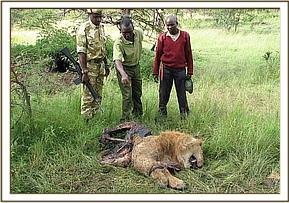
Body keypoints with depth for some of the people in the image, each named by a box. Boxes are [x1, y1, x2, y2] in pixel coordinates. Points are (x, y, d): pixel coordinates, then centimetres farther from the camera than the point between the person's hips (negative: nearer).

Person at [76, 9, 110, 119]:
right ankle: (86, 119, 7)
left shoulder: (101, 28, 11)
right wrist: (84, 72, -22)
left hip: (100, 66, 8)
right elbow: (81, 52, -18)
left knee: (98, 96, 14)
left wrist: (106, 65, 19)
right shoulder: (84, 29, -13)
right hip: (89, 66, -7)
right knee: (88, 96, -2)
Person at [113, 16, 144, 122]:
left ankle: (138, 115, 37)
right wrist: (123, 74, -63)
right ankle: (125, 119, 0)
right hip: (124, 68, -6)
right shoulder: (118, 43, -33)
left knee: (137, 94, 18)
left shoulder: (139, 33, -17)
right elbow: (117, 60, -46)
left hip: (136, 66, 6)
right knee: (127, 95, -10)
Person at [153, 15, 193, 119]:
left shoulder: (185, 36, 1)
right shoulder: (162, 37, 0)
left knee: (182, 93, 5)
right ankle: (162, 113, 22)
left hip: (180, 70, 0)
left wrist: (189, 72, 5)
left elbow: (188, 55, 6)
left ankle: (184, 114, 18)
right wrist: (155, 72, 5)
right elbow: (157, 55, 6)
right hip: (166, 69, 0)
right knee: (164, 93, 7)